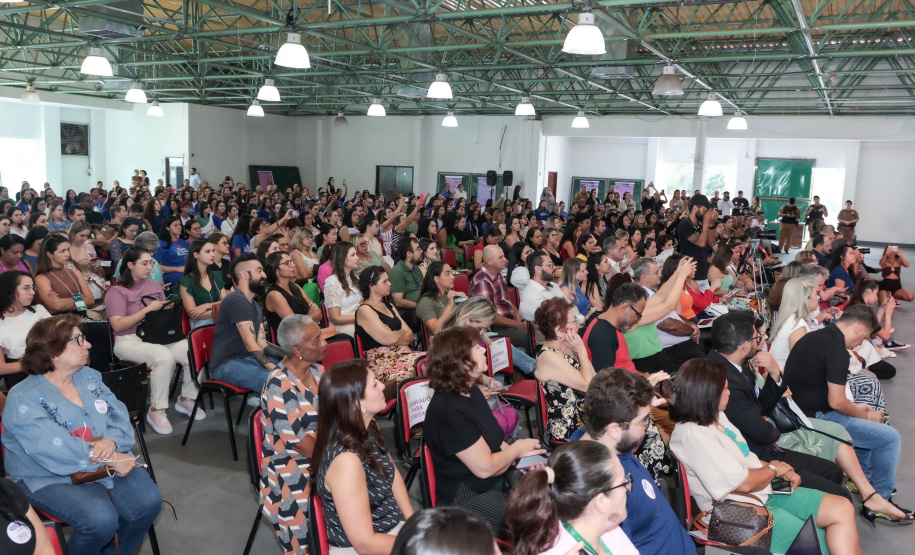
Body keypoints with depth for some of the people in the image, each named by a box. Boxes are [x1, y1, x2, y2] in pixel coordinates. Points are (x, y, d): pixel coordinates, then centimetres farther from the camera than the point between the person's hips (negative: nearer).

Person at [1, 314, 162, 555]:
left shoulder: (89, 377, 8)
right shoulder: (23, 400, -14)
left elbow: (118, 415, 2)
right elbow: (54, 451, -25)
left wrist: (111, 440, -21)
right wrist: (109, 461, -28)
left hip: (107, 463, 6)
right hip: (49, 477, -6)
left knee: (148, 501, -15)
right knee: (101, 519, -29)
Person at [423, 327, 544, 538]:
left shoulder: (471, 392, 6)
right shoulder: (447, 410, -25)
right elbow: (485, 467, -24)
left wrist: (516, 452, -7)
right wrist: (517, 449, -7)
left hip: (496, 483, 9)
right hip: (469, 499, -9)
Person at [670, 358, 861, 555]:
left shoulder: (715, 417, 6)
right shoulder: (691, 435, -25)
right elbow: (743, 483, -23)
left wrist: (783, 471, 2)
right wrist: (773, 470, -4)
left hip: (765, 493, 9)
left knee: (842, 509, 1)